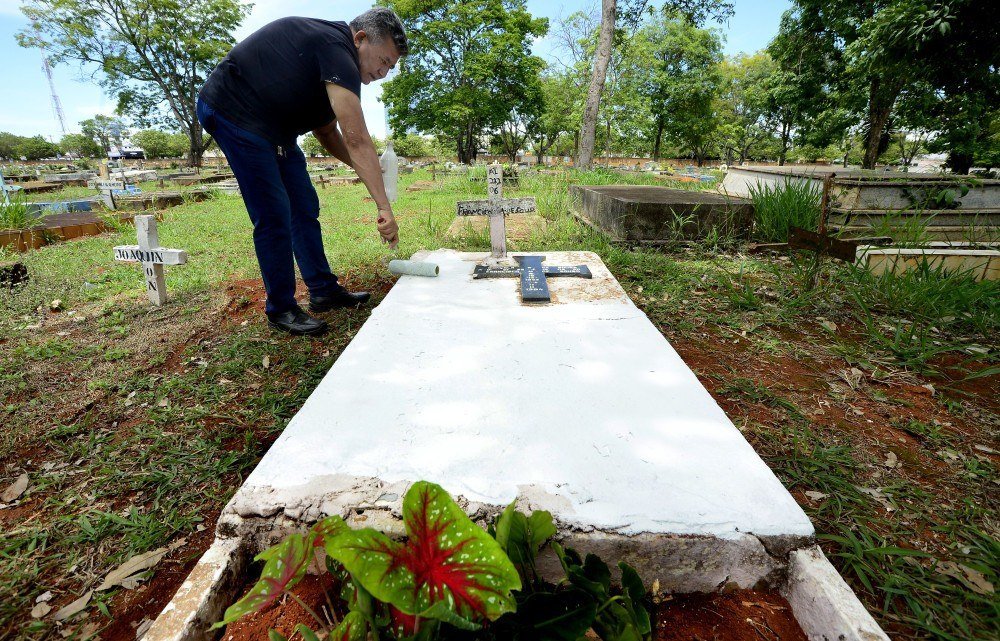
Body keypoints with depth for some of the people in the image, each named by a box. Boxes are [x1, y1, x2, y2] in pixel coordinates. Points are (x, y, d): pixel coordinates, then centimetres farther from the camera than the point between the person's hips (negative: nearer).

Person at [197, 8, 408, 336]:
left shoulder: (335, 65, 9)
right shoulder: (336, 47, -23)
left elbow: (326, 132, 11)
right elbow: (357, 139, -32)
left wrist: (367, 169, -3)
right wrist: (384, 208, -34)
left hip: (273, 126, 10)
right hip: (233, 111, -10)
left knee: (304, 207, 7)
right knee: (274, 216, -13)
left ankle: (324, 291, 15)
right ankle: (280, 310, -2)